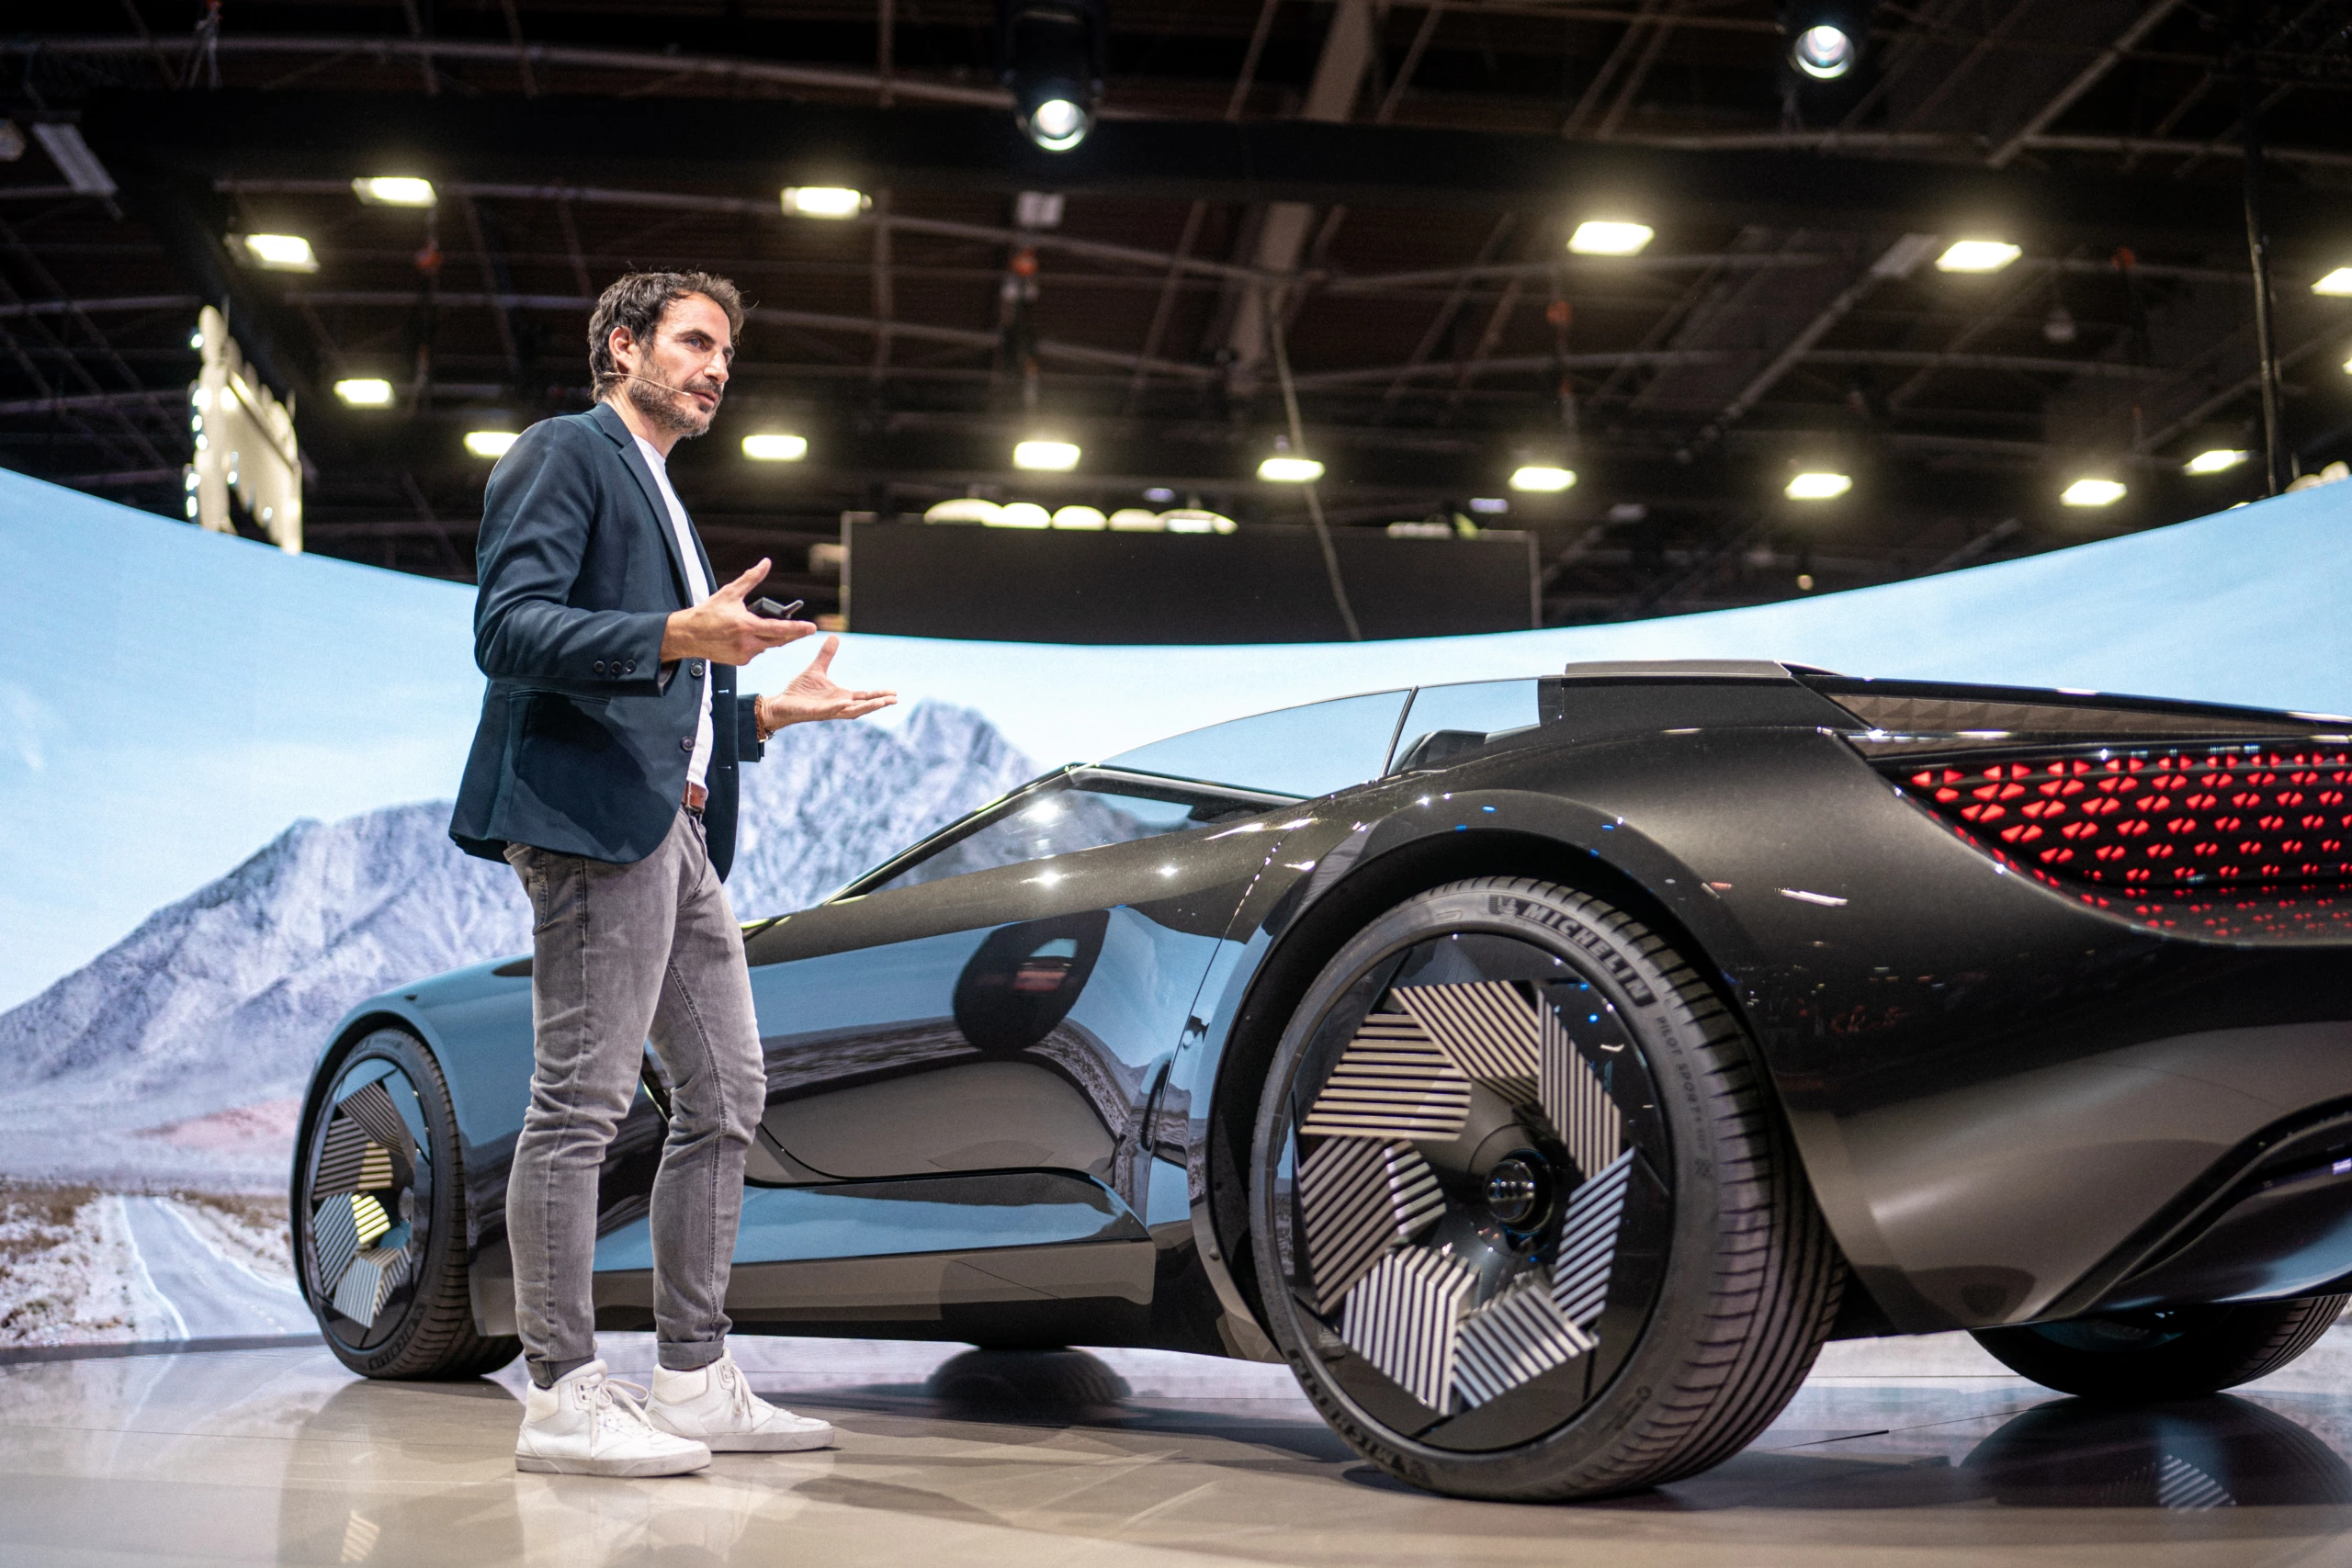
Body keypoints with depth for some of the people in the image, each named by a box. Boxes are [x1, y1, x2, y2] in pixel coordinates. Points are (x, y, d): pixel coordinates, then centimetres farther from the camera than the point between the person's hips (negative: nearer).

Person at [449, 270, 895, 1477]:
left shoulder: (663, 503, 29)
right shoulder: (565, 451, 1)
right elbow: (507, 627, -14)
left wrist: (772, 711, 20)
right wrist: (677, 636, -25)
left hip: (672, 829, 10)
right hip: (590, 811, -10)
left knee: (725, 1096, 8)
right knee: (582, 1100, -9)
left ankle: (696, 1383, 14)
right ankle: (562, 1399, -4)